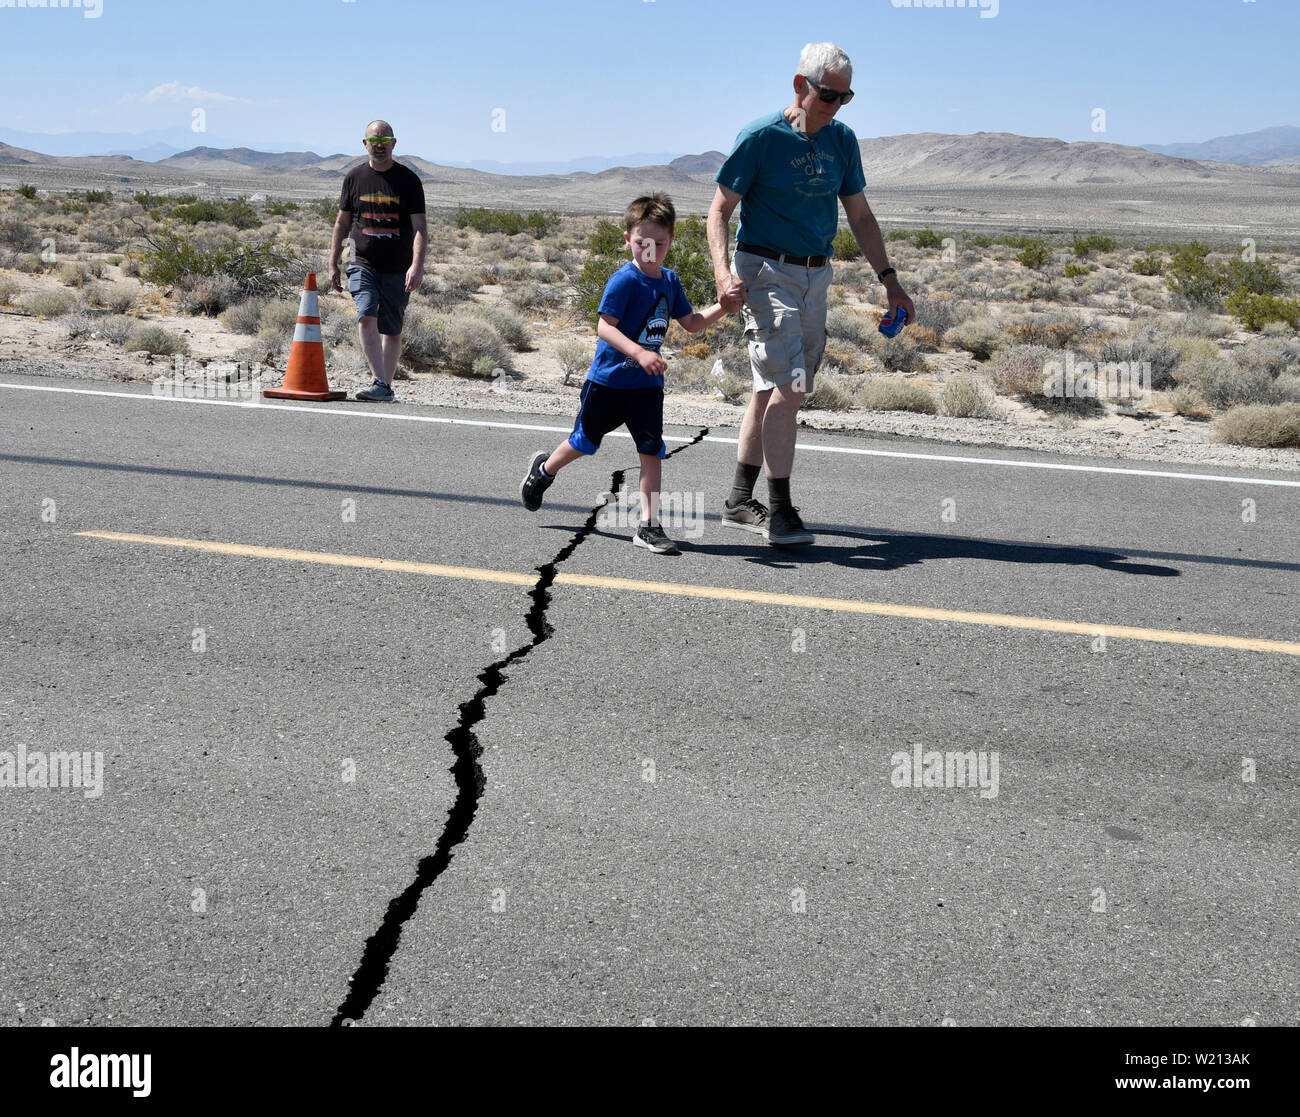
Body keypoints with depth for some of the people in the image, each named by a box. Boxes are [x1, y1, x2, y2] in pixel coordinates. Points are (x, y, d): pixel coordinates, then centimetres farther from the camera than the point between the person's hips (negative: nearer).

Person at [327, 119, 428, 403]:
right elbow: (342, 223, 15)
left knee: (392, 331, 5)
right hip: (363, 265, 1)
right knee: (366, 319, -20)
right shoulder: (354, 177, 8)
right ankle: (380, 385, -24)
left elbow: (420, 227, -5)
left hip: (397, 270, -1)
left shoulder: (408, 180, 0)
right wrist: (333, 264, 12)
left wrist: (417, 265, -18)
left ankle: (386, 388, 17)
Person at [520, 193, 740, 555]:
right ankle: (544, 469, 42)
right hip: (608, 379, -5)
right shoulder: (624, 280, -17)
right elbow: (605, 326, -26)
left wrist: (722, 308, -2)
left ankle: (648, 526, -1)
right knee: (585, 443, 12)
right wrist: (639, 353, -38)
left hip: (647, 384, 5)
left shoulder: (670, 281, 5)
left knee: (653, 450, -5)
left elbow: (691, 323, 14)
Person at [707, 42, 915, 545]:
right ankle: (780, 511, -10)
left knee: (774, 390, 9)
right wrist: (723, 271, -24)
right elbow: (720, 208, -7)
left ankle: (739, 503, 19)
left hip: (816, 275, 6)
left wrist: (889, 279, 11)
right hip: (766, 271, -6)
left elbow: (859, 215, 17)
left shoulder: (842, 140, 9)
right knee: (789, 388, -15)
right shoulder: (761, 136, -8)